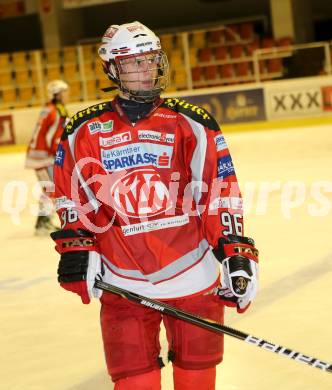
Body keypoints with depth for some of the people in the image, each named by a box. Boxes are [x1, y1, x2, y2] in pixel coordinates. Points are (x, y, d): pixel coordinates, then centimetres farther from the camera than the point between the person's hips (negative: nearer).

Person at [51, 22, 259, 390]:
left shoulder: (191, 124, 0)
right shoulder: (83, 132, 3)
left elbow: (222, 193, 0)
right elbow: (71, 198, 13)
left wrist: (236, 254, -6)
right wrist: (75, 250, 3)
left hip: (193, 280, 0)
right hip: (122, 286, 0)